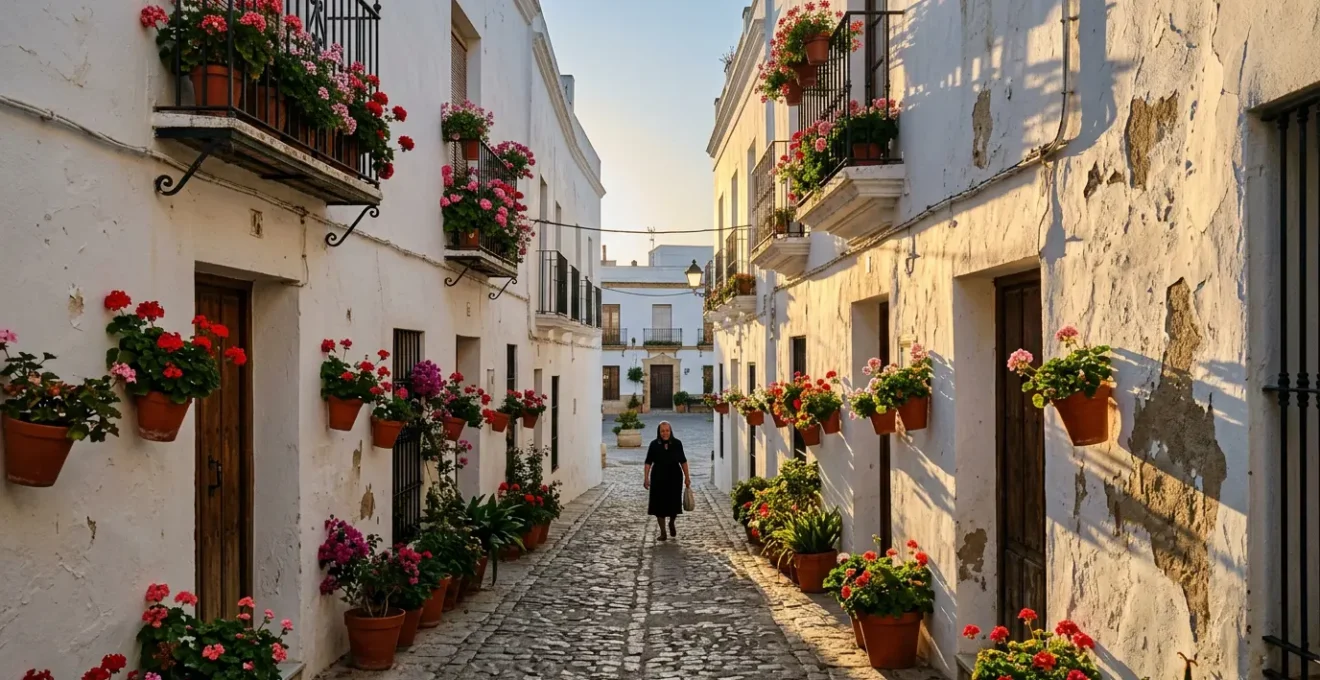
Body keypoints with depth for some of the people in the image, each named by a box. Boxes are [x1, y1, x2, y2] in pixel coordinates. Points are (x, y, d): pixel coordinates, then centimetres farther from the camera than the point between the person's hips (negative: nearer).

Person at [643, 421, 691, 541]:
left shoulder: (677, 443, -1)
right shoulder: (654, 445, -3)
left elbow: (683, 461, 5)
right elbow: (648, 463, -1)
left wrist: (687, 477, 4)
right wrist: (646, 478, -8)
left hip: (674, 478, 0)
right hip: (658, 479, 0)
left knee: (674, 504, 3)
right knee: (659, 505, 2)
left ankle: (671, 524, 34)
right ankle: (662, 532, 13)